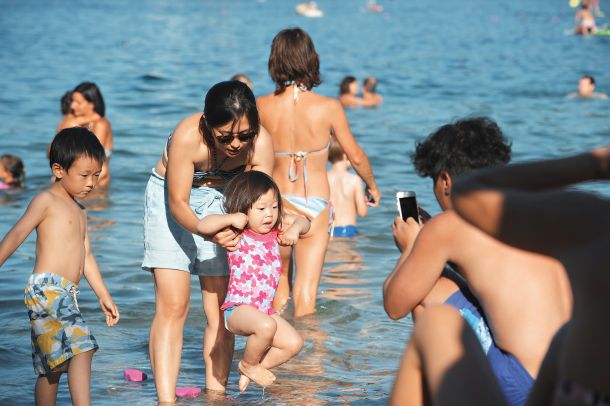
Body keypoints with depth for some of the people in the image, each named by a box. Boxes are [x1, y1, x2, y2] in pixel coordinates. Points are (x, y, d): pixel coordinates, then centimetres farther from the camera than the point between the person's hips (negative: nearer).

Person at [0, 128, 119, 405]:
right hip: (47, 290, -9)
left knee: (52, 368, 10)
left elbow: (85, 256, 27)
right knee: (82, 346, -22)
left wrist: (104, 296, 26)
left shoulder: (79, 211, 24)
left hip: (66, 297, 9)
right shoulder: (46, 201, -2)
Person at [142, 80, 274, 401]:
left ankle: (216, 393, 9)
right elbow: (177, 204, -25)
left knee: (220, 310, 0)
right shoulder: (187, 136, -34)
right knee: (173, 305, -13)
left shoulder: (260, 142, -25)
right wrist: (207, 232, -42)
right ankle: (166, 399, -14)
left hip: (220, 200, 3)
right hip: (170, 197, -3)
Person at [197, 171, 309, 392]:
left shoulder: (274, 228, 8)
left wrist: (296, 227, -5)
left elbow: (303, 221, 16)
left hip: (265, 309, 7)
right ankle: (248, 364, -5)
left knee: (293, 343, -5)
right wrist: (231, 218, -29)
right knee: (266, 326, -35)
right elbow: (202, 225, -20)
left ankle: (256, 367, 15)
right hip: (237, 309, -7)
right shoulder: (236, 232, -8)